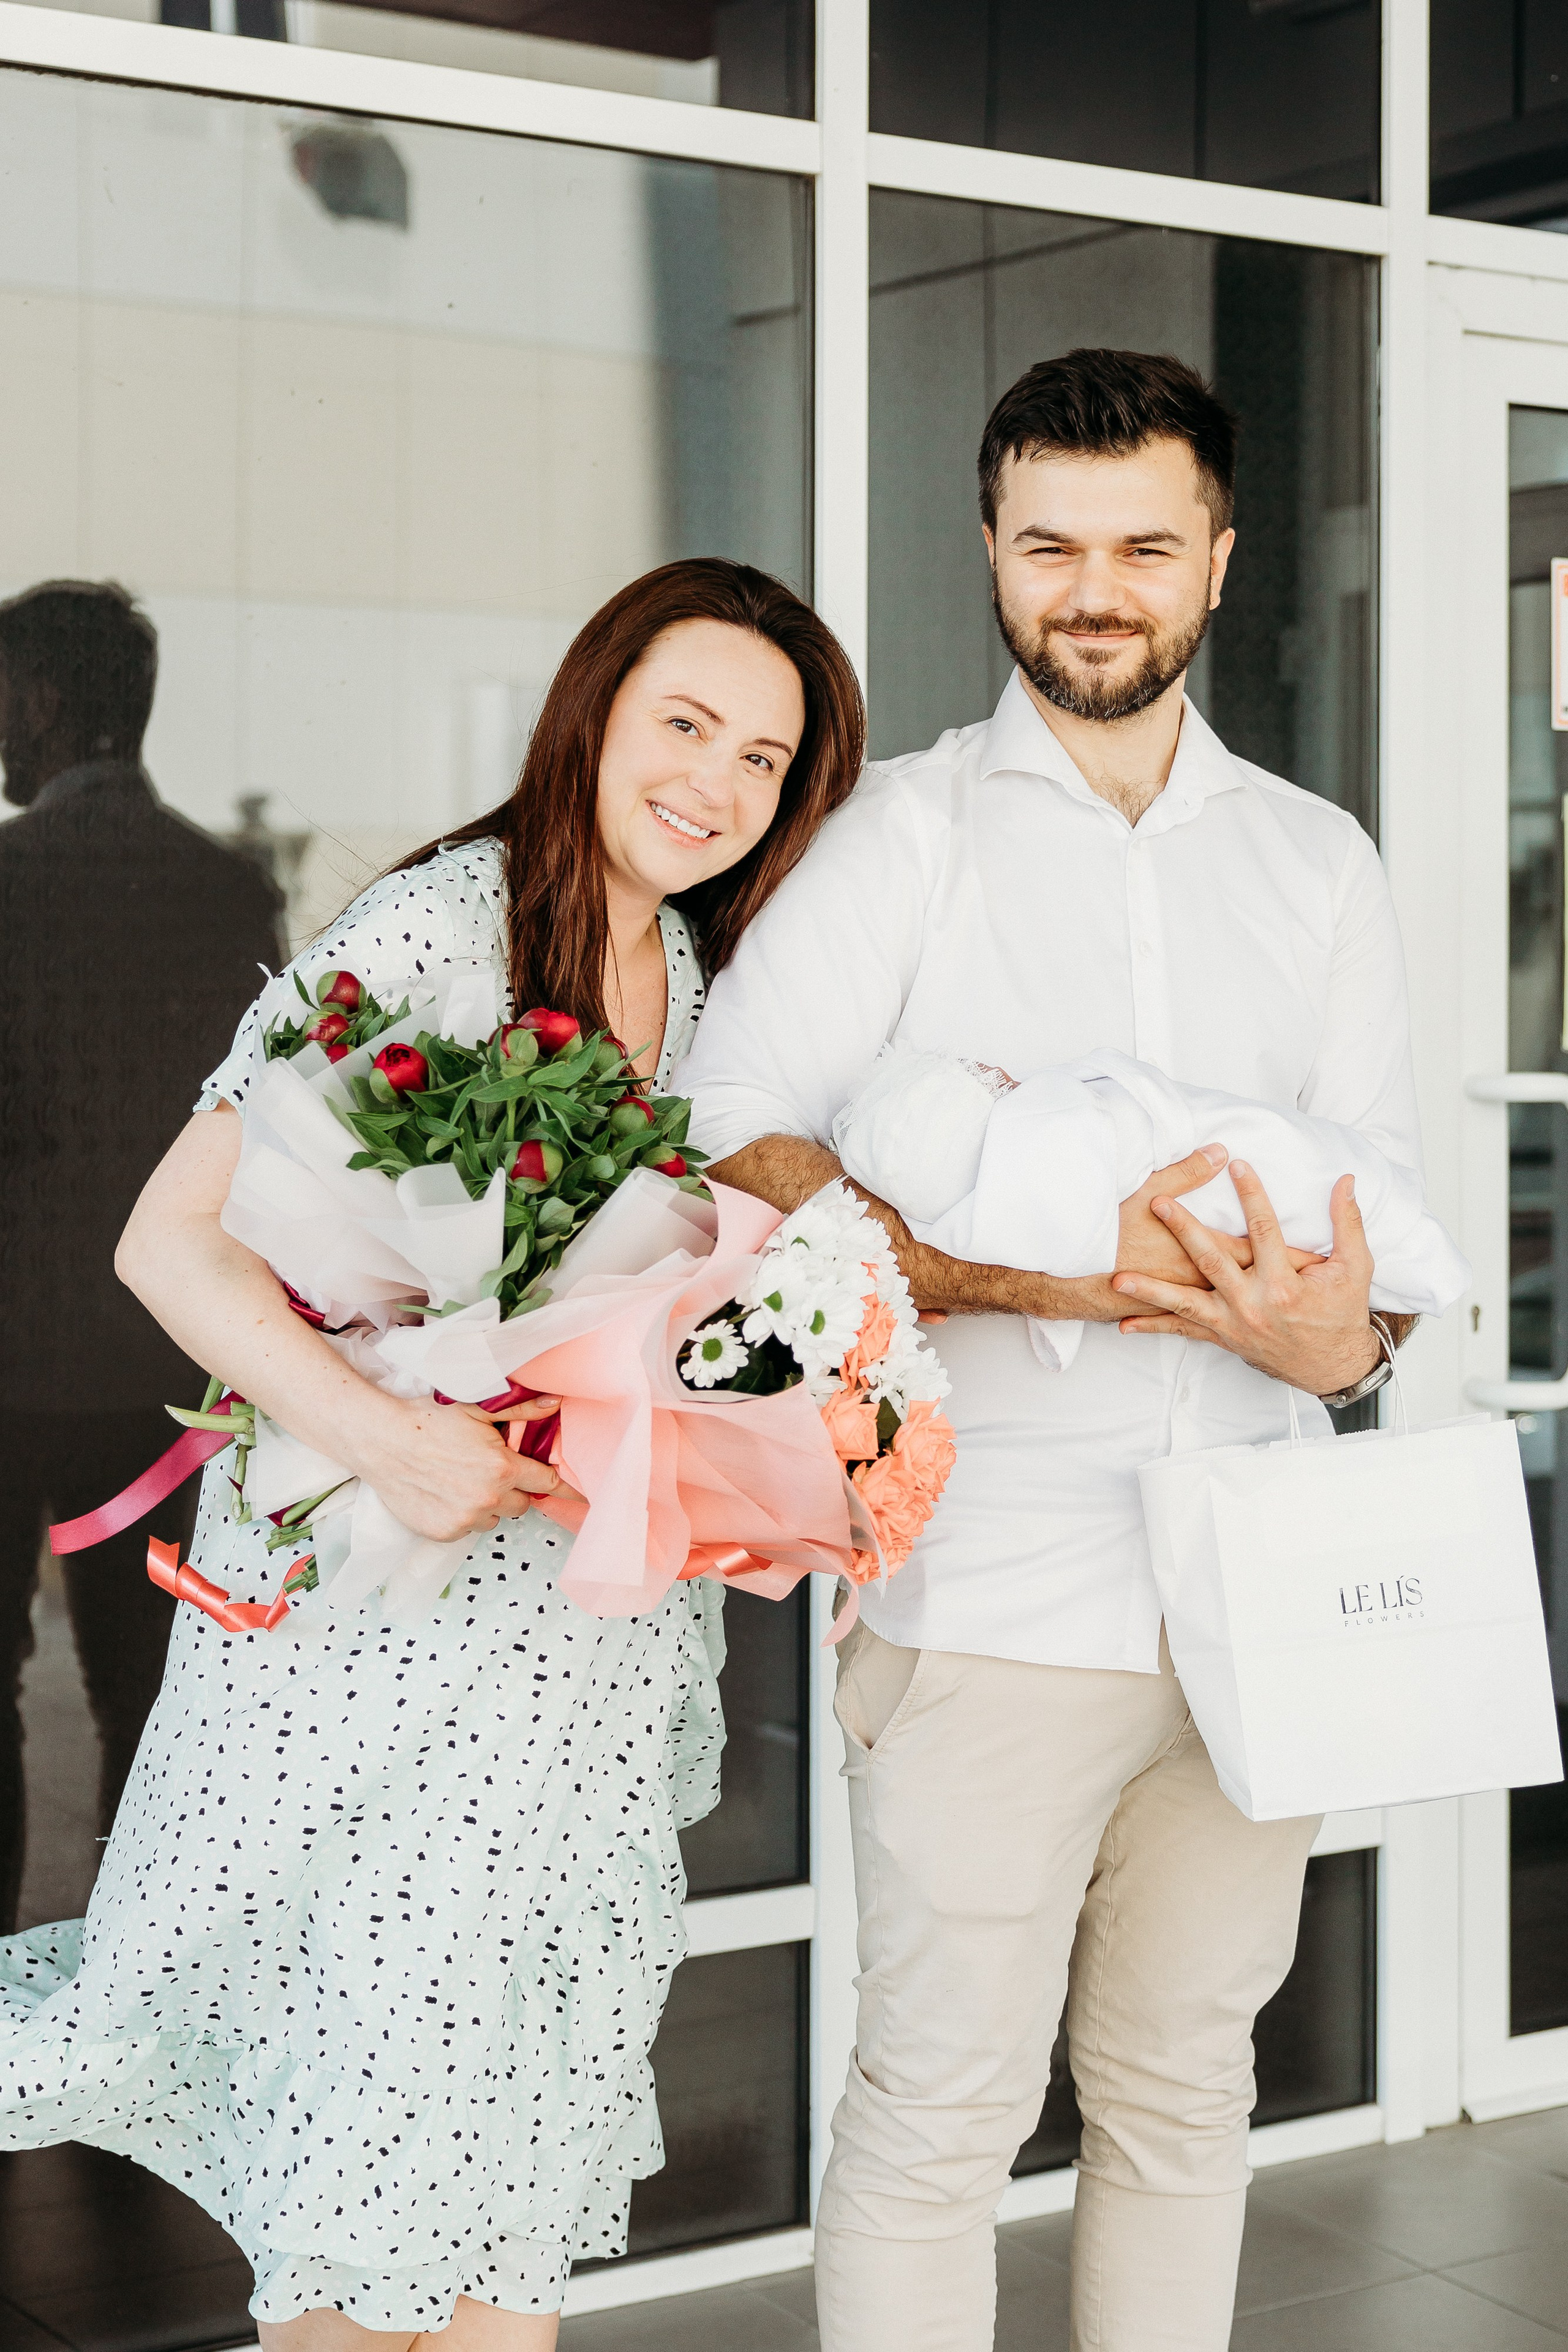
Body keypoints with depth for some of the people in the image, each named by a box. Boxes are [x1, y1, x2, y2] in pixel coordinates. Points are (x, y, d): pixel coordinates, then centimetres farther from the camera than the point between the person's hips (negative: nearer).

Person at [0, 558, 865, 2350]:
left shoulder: (698, 977, 10)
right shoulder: (436, 928, -13)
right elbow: (174, 1240, -17)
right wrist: (381, 1436, -30)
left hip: (586, 1645, 7)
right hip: (390, 1614, -7)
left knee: (518, 2154, 12)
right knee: (384, 2145, 1)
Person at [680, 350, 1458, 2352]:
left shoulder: (1318, 863, 13)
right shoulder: (906, 834, 0)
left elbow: (1385, 1181, 13)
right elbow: (719, 1145, -10)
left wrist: (1343, 1334, -11)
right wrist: (1018, 1265, -23)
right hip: (988, 1597, -4)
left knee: (1185, 2089, 14)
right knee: (941, 2102, -1)